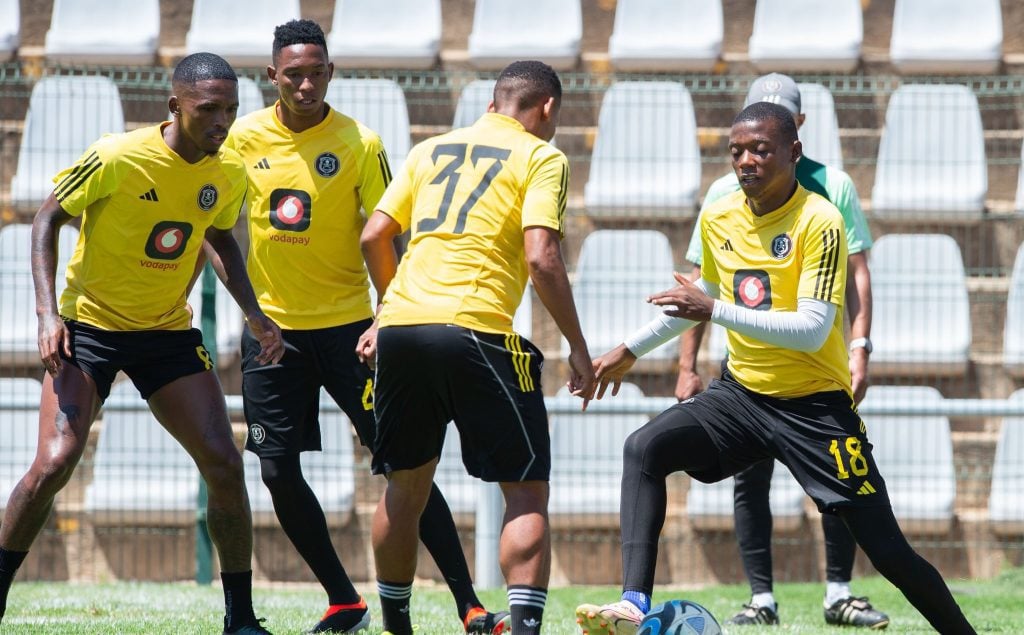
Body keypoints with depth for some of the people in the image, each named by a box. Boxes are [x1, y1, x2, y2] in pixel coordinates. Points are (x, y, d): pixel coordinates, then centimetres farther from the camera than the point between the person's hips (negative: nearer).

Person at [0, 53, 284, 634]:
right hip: (89, 326, -4)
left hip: (169, 333, 4)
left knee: (225, 463, -7)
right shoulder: (117, 159, -21)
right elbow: (48, 219, -10)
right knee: (55, 463, -19)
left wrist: (254, 312, 4)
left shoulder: (230, 173, -4)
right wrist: (49, 313, -19)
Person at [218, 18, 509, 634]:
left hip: (346, 323, -3)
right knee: (279, 473, 0)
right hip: (272, 327, 3)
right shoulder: (245, 137, 0)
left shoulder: (360, 144, -8)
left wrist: (387, 320, -19)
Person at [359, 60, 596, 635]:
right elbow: (542, 259, -8)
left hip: (401, 327, 5)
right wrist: (579, 349, -1)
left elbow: (375, 237, 17)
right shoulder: (542, 158, 4)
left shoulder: (430, 150, 20)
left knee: (406, 486, 19)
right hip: (476, 330, -5)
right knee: (527, 495, 0)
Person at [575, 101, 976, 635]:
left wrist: (716, 311, -31)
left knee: (887, 549, -6)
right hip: (742, 392, 5)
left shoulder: (819, 221, -17)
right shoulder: (718, 219, 2)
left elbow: (813, 329, -26)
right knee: (643, 450, -19)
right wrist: (631, 350, 24)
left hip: (814, 406, -5)